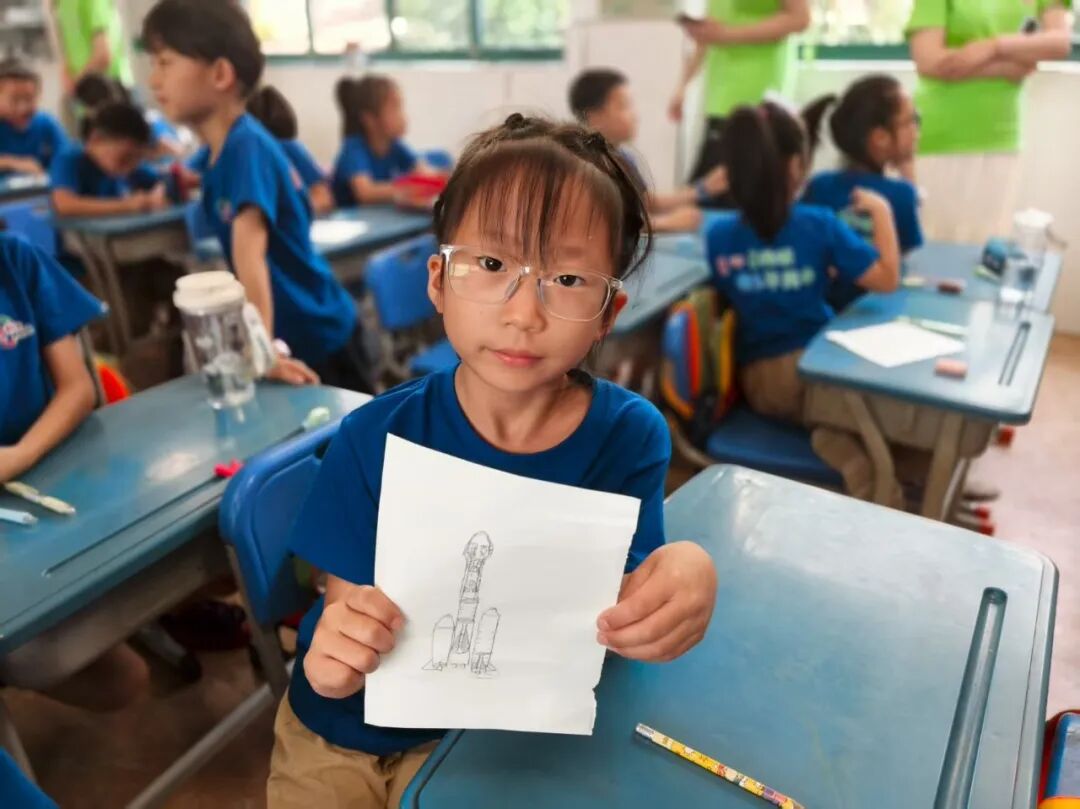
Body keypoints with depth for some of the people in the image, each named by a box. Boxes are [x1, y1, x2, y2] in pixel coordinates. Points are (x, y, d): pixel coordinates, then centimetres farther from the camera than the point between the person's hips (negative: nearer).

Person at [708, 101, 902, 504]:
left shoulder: (718, 234, -4)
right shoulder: (819, 225, -11)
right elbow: (887, 279, -4)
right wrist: (881, 211, 5)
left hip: (755, 381, 4)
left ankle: (837, 438, -9)